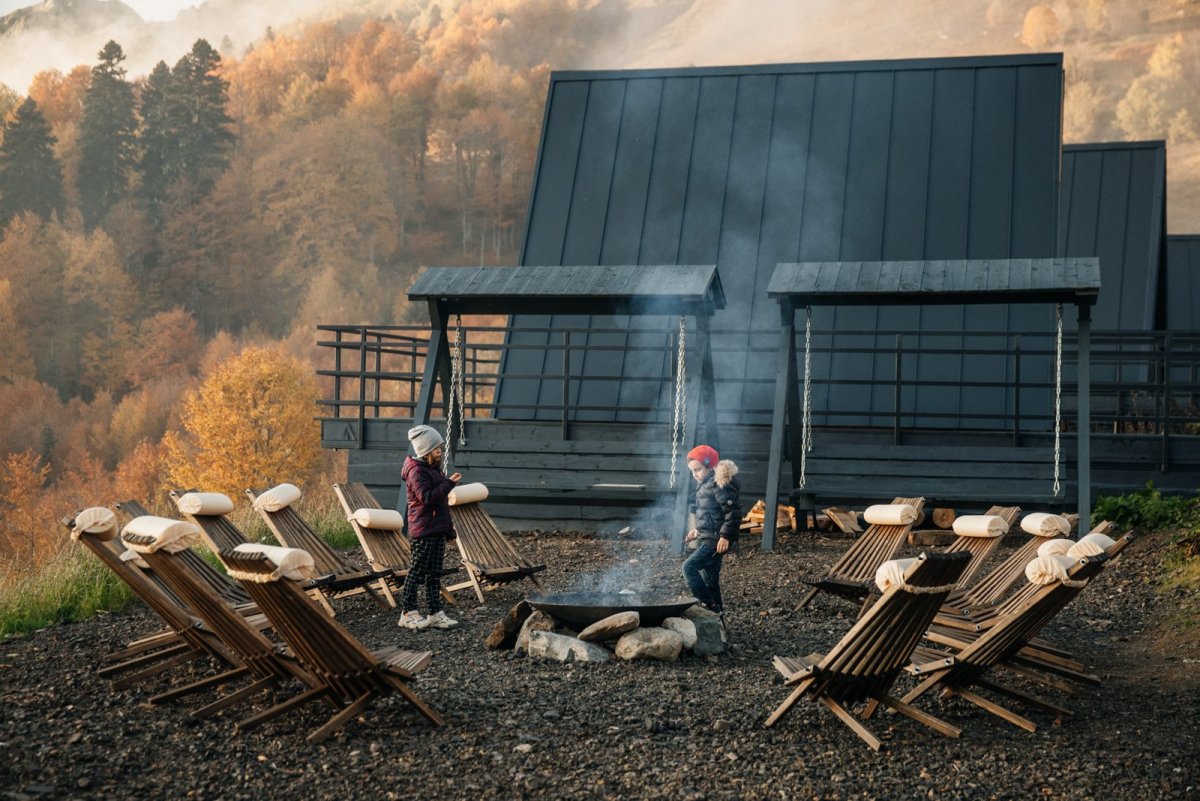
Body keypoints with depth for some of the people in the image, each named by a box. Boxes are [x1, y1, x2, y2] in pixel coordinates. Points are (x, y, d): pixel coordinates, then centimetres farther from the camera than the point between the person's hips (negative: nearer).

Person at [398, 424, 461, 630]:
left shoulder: (433, 468, 17)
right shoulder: (416, 471, -13)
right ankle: (408, 613, 2)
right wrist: (449, 483, -24)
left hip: (437, 529, 10)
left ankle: (435, 613, 13)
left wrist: (448, 526, 21)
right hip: (423, 530, -10)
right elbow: (426, 497, -25)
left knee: (434, 574, 10)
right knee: (418, 571, -4)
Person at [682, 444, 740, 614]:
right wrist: (698, 530, 22)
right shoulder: (705, 485, 14)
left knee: (689, 567, -16)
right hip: (707, 538, 10)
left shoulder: (720, 485, -17)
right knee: (709, 579, 13)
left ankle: (708, 605, -12)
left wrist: (725, 536, -25)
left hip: (716, 540, -10)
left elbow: (734, 512, -22)